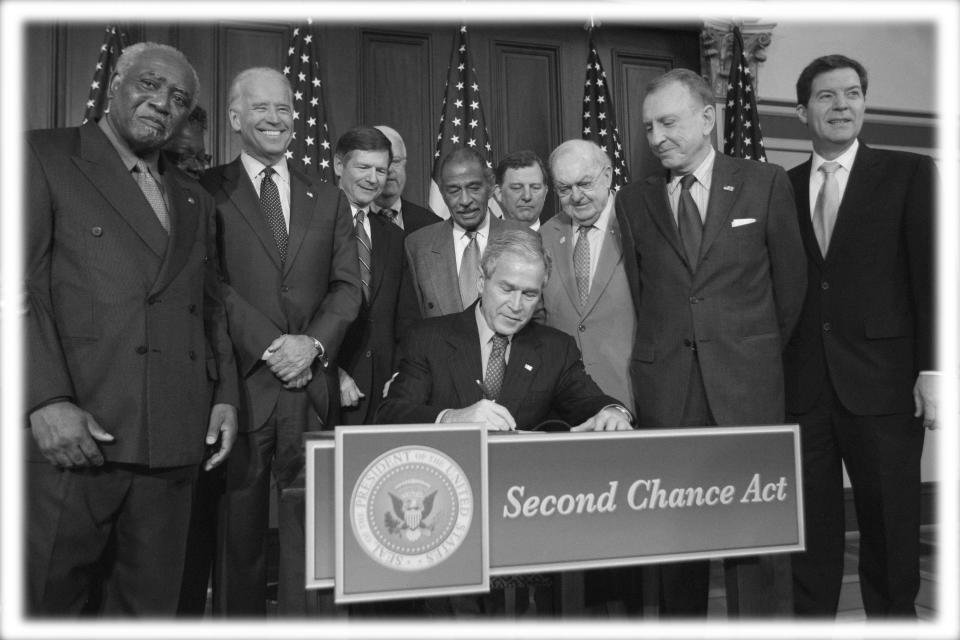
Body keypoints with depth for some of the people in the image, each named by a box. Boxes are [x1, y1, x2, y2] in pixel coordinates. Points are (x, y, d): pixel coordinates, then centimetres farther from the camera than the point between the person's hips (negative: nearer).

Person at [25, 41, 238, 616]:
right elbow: (22, 285, -7)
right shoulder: (44, 158, 3)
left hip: (174, 441, 5)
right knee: (46, 601, 4)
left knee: (150, 604, 12)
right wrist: (48, 400, -16)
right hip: (70, 436, -5)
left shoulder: (196, 201, 21)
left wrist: (224, 395, 9)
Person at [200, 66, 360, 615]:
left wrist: (314, 343, -8)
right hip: (240, 384, -2)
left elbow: (348, 286, 9)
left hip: (314, 386, 3)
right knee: (238, 532, 4)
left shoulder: (327, 198, 16)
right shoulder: (208, 191, 5)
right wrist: (271, 346, -12)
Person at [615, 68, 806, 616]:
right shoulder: (633, 201, 8)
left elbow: (791, 282, 10)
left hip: (749, 386, -1)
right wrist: (666, 350, 7)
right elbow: (639, 292, 10)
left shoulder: (766, 183, 4)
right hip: (665, 392, 1)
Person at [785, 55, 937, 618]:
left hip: (882, 382, -2)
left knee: (892, 525, 7)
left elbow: (931, 276, -1)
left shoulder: (910, 174, 4)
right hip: (802, 387, 2)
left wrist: (931, 371, -9)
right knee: (811, 526, 9)